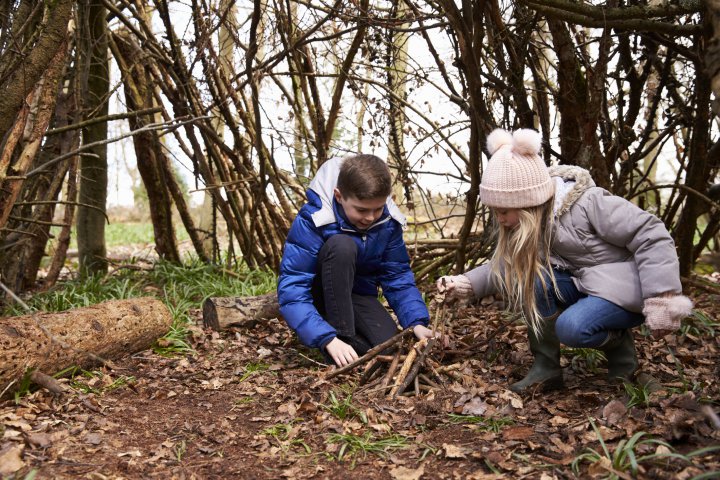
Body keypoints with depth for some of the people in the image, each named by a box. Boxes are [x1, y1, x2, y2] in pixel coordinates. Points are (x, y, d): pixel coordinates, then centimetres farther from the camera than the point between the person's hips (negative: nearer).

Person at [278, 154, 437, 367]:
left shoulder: (388, 222, -14)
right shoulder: (313, 220, -29)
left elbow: (398, 277, -8)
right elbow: (291, 289, -33)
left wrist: (417, 323, -25)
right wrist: (328, 339, -43)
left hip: (358, 293, 3)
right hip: (321, 293, -3)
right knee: (342, 245, -33)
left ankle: (353, 334, 7)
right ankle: (341, 334, -24)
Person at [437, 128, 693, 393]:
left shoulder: (588, 204, -26)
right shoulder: (528, 221, -5)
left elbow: (652, 236, -24)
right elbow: (504, 266, -2)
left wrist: (662, 300, -26)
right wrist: (466, 283, -18)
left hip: (626, 289, -6)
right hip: (583, 286, 7)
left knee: (571, 328, -32)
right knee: (532, 278, -22)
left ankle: (619, 343, 1)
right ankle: (546, 367, -9)